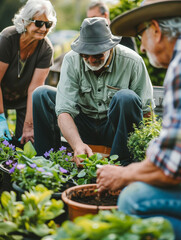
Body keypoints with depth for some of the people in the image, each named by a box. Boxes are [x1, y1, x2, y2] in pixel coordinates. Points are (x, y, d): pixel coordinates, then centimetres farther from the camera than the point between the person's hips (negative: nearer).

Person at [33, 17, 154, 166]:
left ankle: (121, 164, -22)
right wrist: (78, 144, -38)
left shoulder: (132, 62, -17)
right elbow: (64, 110, -22)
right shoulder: (71, 60, -13)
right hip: (84, 126, 2)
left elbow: (146, 109, -10)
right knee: (41, 94, -12)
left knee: (126, 98, -32)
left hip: (114, 129, -2)